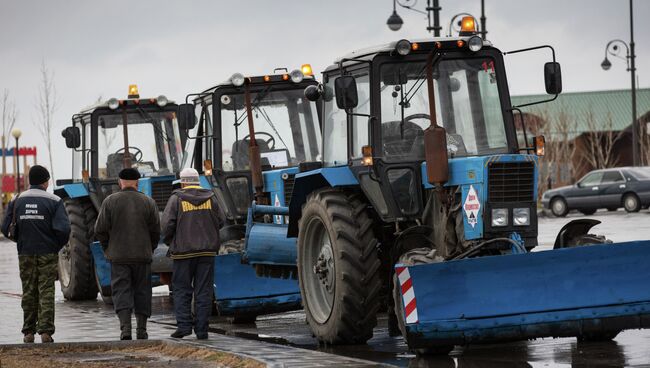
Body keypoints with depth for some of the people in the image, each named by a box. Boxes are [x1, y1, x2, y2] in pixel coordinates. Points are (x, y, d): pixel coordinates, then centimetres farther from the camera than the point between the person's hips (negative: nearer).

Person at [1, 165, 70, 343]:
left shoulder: (17, 201, 3)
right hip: (48, 255, -3)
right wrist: (58, 246, 3)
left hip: (25, 254, 3)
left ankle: (28, 332, 14)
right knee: (46, 292, 1)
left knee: (28, 293, 12)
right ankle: (45, 331, -5)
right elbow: (63, 228, -15)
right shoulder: (54, 201, -7)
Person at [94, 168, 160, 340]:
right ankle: (141, 330, 12)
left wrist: (107, 248, 11)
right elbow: (156, 231, 1)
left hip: (118, 255, -1)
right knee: (142, 292, 10)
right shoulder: (148, 202, 1)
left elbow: (100, 230, -4)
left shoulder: (110, 201, -3)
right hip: (142, 255, 1)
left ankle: (125, 328, -14)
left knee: (121, 292, 1)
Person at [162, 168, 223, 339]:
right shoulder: (210, 198, 4)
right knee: (203, 290, 4)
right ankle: (202, 330, 3)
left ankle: (184, 324, -6)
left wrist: (168, 241, 8)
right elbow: (219, 221, 7)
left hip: (184, 250, -2)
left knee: (181, 289, 6)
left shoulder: (177, 199, -5)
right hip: (207, 250, 2)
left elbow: (167, 224, -9)